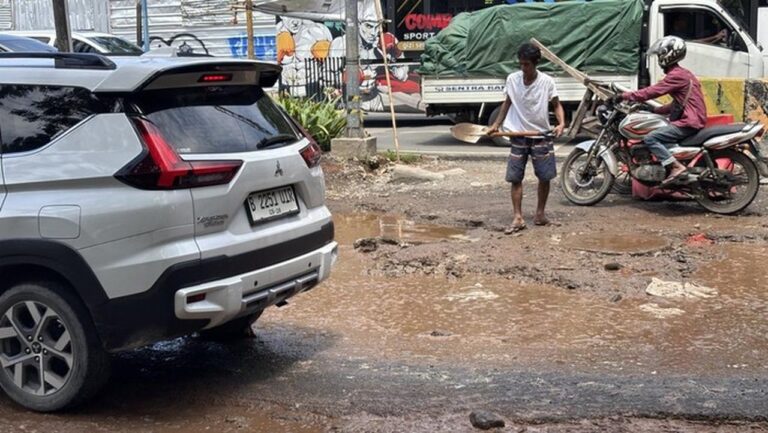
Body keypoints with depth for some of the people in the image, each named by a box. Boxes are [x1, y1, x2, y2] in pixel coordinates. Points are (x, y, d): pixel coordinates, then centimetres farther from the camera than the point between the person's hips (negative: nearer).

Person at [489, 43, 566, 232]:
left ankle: (540, 212, 21)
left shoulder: (547, 82, -9)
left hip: (541, 136, -1)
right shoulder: (512, 79, -3)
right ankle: (518, 218, 1)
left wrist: (561, 123, -19)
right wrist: (497, 124, 7)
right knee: (515, 178, -2)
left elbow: (557, 105, -2)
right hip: (518, 136, 1)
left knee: (545, 176, 3)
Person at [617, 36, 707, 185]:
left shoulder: (676, 76, -14)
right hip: (694, 119, 11)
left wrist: (623, 96, -14)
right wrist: (654, 110, 15)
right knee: (658, 137, 22)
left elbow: (651, 92, -19)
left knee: (650, 139, -18)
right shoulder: (683, 73, 19)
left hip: (688, 122, -11)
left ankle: (676, 167, -25)